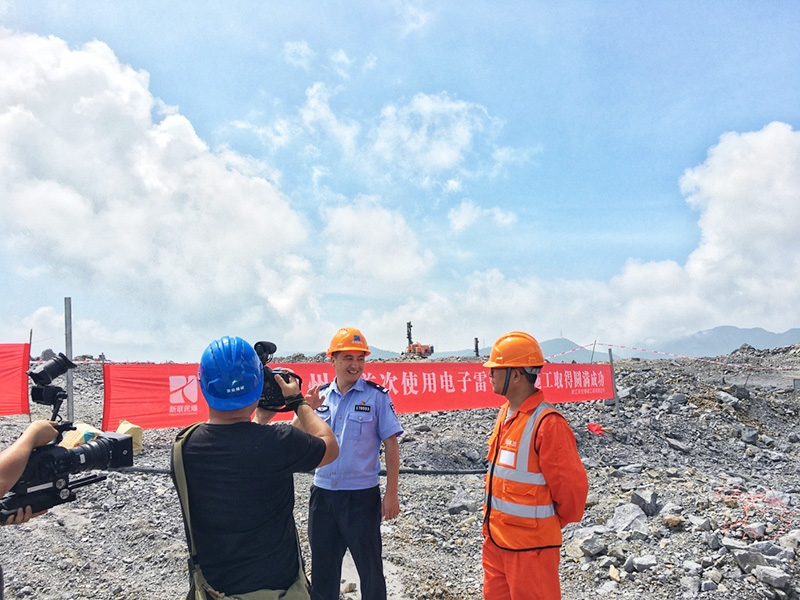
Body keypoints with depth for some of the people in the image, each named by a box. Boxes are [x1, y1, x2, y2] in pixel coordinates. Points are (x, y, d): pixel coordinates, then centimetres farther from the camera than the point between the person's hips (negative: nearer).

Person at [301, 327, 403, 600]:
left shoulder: (376, 395, -8)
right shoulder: (321, 395, 4)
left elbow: (391, 445, -6)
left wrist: (391, 493, -9)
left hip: (362, 495, -4)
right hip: (322, 493, 4)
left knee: (369, 567, 10)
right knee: (322, 567, 17)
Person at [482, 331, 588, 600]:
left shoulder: (548, 424, -23)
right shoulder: (505, 414, 4)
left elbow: (572, 485, -18)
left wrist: (556, 522, -3)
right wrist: (493, 522, 16)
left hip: (530, 545, -8)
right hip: (496, 538, 8)